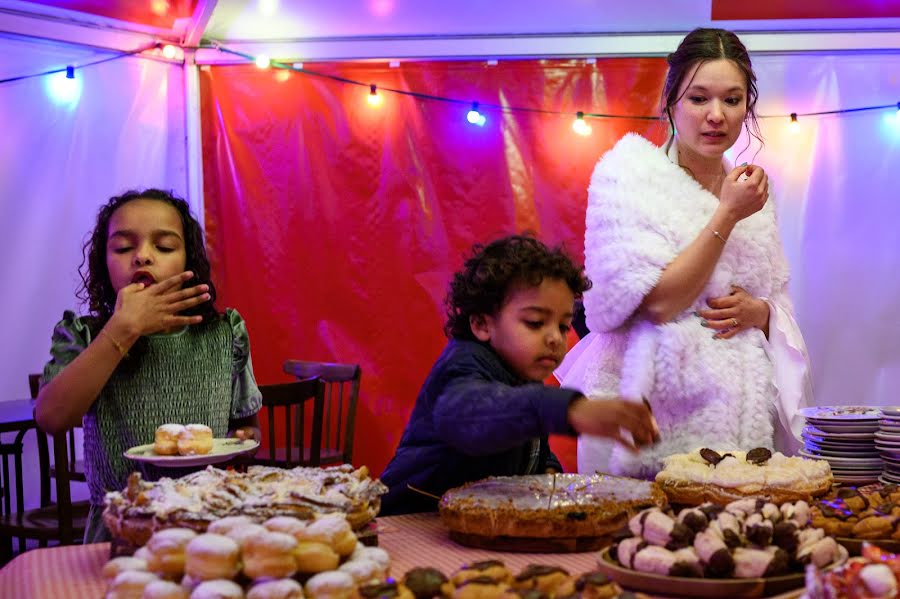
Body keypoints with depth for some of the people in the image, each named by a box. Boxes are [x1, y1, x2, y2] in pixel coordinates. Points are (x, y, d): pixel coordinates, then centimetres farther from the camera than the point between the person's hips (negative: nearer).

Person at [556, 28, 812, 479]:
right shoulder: (627, 173, -3)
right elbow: (657, 301, -13)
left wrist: (757, 311, -3)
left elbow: (780, 306, 21)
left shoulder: (749, 189, 14)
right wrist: (727, 216, -13)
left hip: (744, 420, 5)